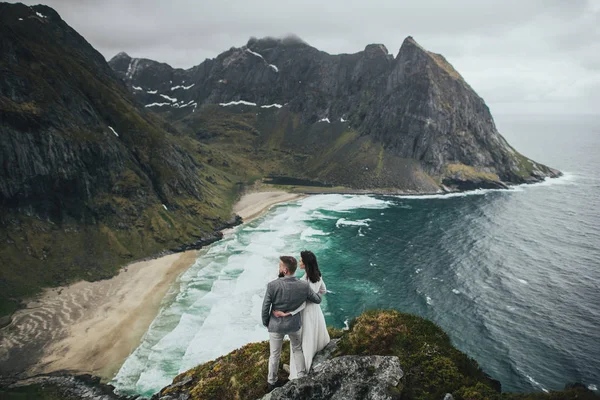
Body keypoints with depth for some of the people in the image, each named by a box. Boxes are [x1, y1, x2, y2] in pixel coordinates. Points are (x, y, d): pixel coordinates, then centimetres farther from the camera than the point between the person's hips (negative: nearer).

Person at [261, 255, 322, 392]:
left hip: (276, 325, -1)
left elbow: (265, 308, -17)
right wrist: (317, 292, 21)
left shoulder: (273, 285, -28)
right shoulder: (304, 285, -20)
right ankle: (302, 378, 34)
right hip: (295, 324, 1)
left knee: (275, 354, 21)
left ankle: (272, 382, 39)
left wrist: (265, 323, 2)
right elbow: (317, 300, -2)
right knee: (297, 350, 28)